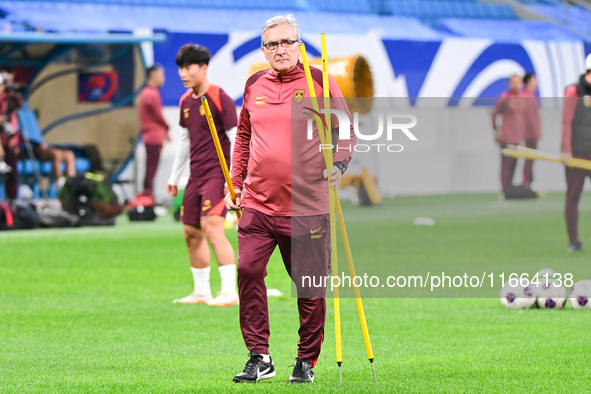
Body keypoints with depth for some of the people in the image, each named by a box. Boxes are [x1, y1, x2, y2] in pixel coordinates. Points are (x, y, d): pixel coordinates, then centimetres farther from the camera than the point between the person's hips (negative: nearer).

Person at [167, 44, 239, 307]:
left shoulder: (219, 98, -10)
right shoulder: (186, 101, 12)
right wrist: (174, 177, 26)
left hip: (217, 172, -8)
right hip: (196, 174, 8)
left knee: (212, 228, -20)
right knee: (191, 233, 8)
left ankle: (230, 292, -20)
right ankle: (201, 292, 18)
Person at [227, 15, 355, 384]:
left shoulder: (318, 81, 0)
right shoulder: (254, 86, 10)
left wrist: (339, 164, -15)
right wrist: (236, 183, 18)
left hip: (306, 207, -3)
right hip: (257, 204, 3)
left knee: (310, 285, 2)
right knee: (248, 272, -9)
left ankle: (306, 361, 15)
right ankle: (259, 358, -1)